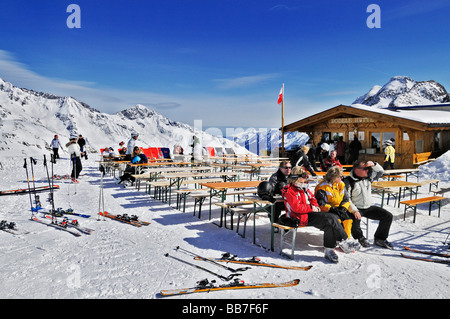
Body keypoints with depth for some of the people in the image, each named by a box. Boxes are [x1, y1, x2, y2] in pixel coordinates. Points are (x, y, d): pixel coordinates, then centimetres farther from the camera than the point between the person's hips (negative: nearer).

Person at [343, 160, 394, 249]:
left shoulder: (368, 177, 5)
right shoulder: (348, 181, -13)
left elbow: (380, 172, 13)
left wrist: (373, 165, -7)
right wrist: (354, 210, -26)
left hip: (369, 207, 6)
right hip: (356, 208, -6)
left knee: (388, 216, -3)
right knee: (355, 219, -35)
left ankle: (379, 239, 14)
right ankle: (360, 238, -1)